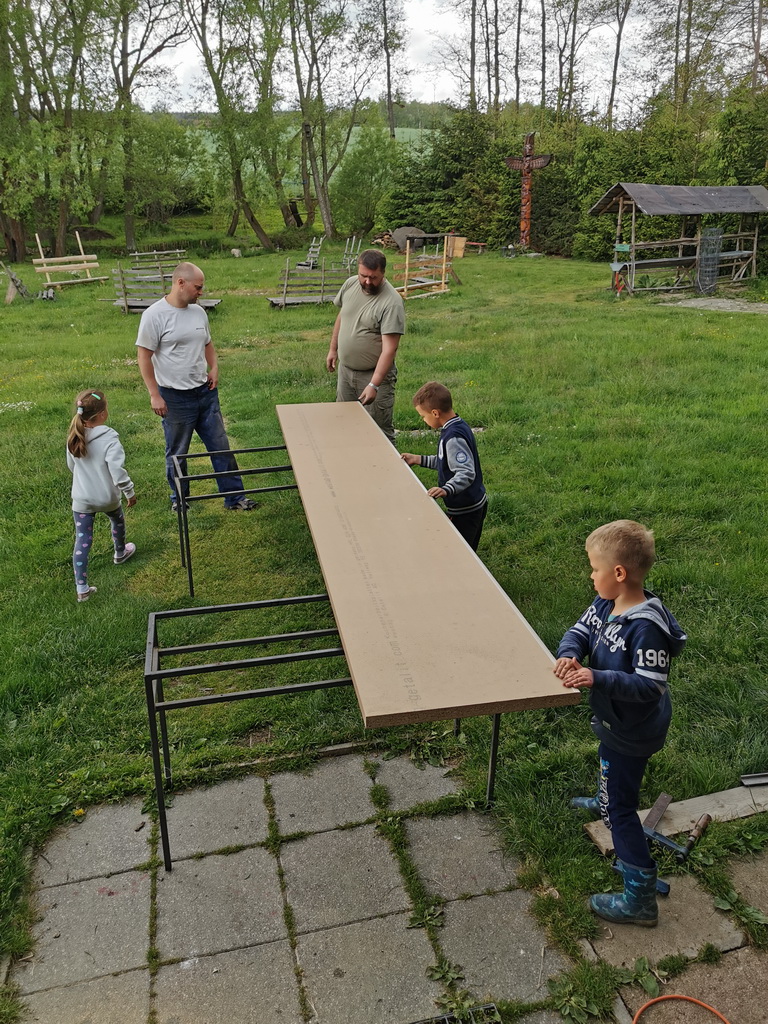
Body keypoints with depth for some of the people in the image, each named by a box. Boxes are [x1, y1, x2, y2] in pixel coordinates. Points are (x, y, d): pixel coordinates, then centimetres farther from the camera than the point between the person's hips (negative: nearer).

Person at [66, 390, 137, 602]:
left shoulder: (74, 438, -3)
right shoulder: (109, 439, -21)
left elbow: (72, 466, 12)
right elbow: (117, 470, -28)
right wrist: (130, 492, -16)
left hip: (81, 499, 3)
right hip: (107, 497, -3)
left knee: (82, 541, 5)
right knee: (117, 520, 30)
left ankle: (82, 588, 3)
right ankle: (120, 553, 55)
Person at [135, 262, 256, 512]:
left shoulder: (198, 312, 7)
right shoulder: (155, 315, -12)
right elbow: (144, 356, -12)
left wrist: (214, 368, 2)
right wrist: (154, 395, -14)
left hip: (205, 391, 6)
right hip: (175, 397, -5)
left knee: (220, 446, 8)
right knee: (177, 453, 9)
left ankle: (234, 496, 17)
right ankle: (178, 500, 27)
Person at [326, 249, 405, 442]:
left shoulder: (391, 303, -23)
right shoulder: (350, 284, -3)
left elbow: (389, 349, -27)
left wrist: (374, 384, -33)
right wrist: (333, 349, 18)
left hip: (375, 374, -6)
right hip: (345, 369, 7)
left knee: (379, 430, 0)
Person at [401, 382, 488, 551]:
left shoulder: (454, 437, -25)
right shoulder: (459, 426, 7)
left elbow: (466, 473, -31)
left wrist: (446, 490, -46)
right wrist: (419, 459, 17)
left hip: (464, 511, -11)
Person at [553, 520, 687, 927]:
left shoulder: (646, 627, -35)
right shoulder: (605, 604, -10)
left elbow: (650, 686, -33)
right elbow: (579, 631, -5)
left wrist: (598, 678, -40)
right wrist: (569, 655, -26)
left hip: (632, 732, -9)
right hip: (615, 721, 10)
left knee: (620, 809, 1)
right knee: (608, 763, 38)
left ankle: (640, 898, 13)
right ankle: (604, 800, 70)